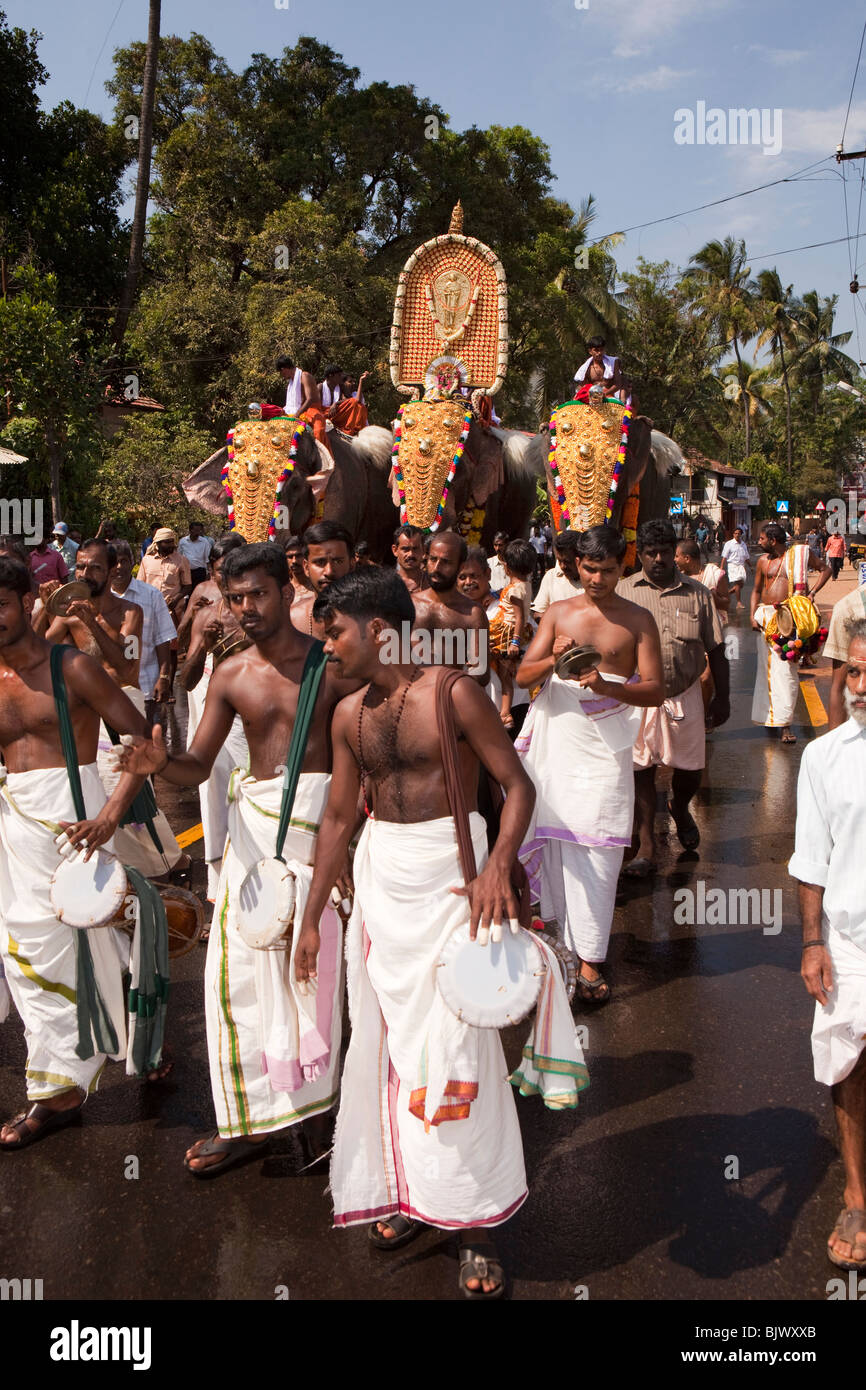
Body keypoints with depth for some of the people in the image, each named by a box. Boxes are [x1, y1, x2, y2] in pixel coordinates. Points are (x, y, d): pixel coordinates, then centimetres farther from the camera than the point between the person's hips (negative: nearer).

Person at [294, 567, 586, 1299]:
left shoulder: (452, 693, -11)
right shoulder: (350, 715, 6)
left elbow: (518, 784, -11)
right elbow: (339, 818, 12)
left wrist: (498, 866, -26)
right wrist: (312, 918, 13)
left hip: (448, 871, -6)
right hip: (379, 876, 6)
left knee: (453, 1039, -3)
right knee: (384, 1033, 11)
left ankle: (474, 1221, 12)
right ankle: (405, 1188, 30)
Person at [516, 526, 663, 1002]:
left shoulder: (638, 619, 2)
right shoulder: (558, 613, 8)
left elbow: (656, 690, -4)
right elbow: (523, 675, 3)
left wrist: (608, 686, -22)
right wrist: (553, 660, -18)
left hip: (604, 749, -2)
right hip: (556, 742, 3)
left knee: (595, 854, -3)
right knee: (555, 842, 6)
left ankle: (590, 963, 4)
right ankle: (562, 941, 23)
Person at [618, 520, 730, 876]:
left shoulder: (697, 593, 3)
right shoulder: (624, 592, 0)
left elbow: (716, 650, 7)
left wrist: (722, 697, 6)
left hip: (685, 696, 1)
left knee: (690, 769, 9)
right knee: (641, 771, 4)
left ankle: (680, 809, 44)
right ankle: (646, 846, 17)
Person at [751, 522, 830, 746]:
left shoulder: (800, 554, 2)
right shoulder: (763, 561, 12)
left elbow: (825, 569, 13)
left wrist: (812, 592, -1)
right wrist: (753, 616, 4)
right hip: (766, 615, 4)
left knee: (786, 668, -9)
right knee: (767, 665, 2)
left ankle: (785, 722, -6)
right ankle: (771, 715, 15)